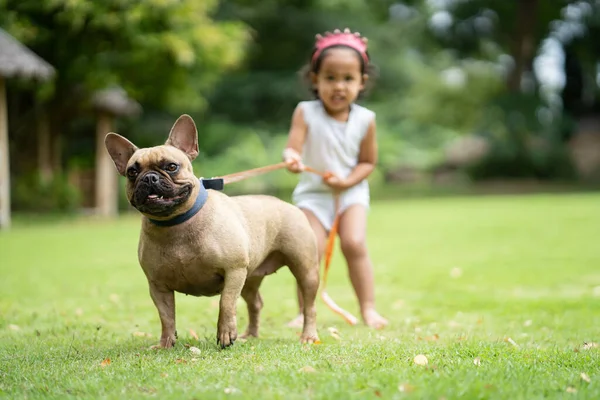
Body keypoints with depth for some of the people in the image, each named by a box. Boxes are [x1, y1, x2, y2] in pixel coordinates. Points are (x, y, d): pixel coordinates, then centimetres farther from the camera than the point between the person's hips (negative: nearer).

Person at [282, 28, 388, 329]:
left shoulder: (365, 119, -7)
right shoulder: (306, 113, -10)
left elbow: (368, 161, 0)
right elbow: (293, 147, -20)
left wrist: (347, 181, -17)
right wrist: (292, 158, -44)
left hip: (351, 192, 0)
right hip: (312, 194, 0)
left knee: (354, 244, -17)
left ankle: (368, 309, -5)